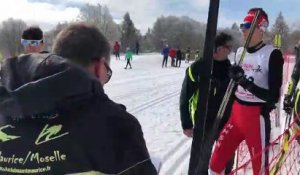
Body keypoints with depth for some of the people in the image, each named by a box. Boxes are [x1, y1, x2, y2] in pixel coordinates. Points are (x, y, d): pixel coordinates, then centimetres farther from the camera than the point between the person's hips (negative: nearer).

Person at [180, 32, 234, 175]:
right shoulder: (197, 68, -14)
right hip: (203, 123, -4)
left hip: (226, 121, 5)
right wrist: (186, 124, -8)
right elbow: (185, 98, -9)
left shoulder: (229, 66, 0)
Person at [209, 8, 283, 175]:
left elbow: (274, 96, -16)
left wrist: (247, 83, -25)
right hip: (236, 113, 6)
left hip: (258, 117, -6)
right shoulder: (240, 52, 8)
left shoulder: (272, 54, -13)